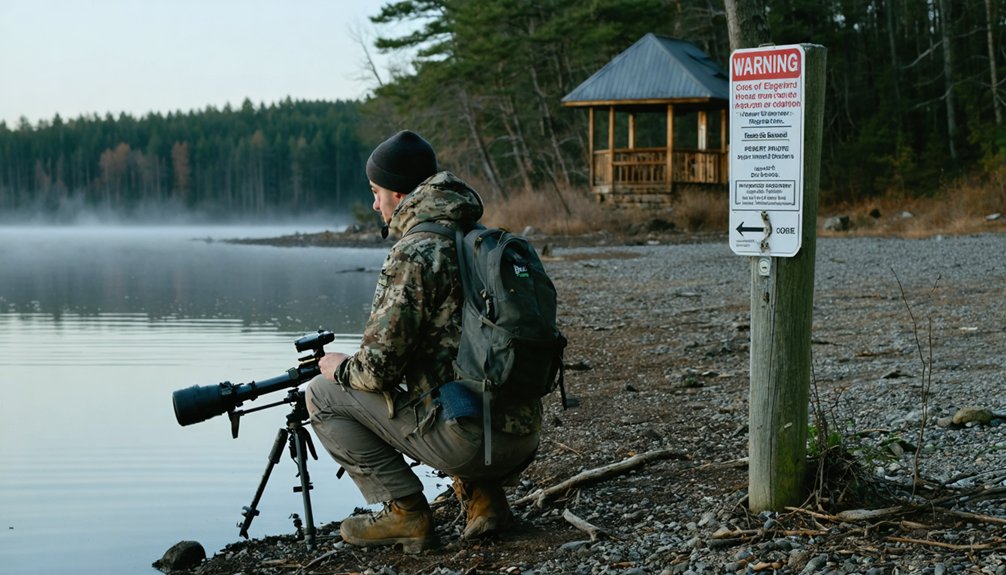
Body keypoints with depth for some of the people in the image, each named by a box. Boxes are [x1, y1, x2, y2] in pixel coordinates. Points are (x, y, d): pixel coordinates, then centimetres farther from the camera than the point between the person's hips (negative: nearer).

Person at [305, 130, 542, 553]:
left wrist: (340, 368, 10)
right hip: (523, 437, 8)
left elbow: (378, 368, -13)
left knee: (323, 395, 7)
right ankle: (482, 494, 17)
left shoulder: (414, 254, -11)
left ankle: (405, 513, 2)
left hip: (469, 438, -8)